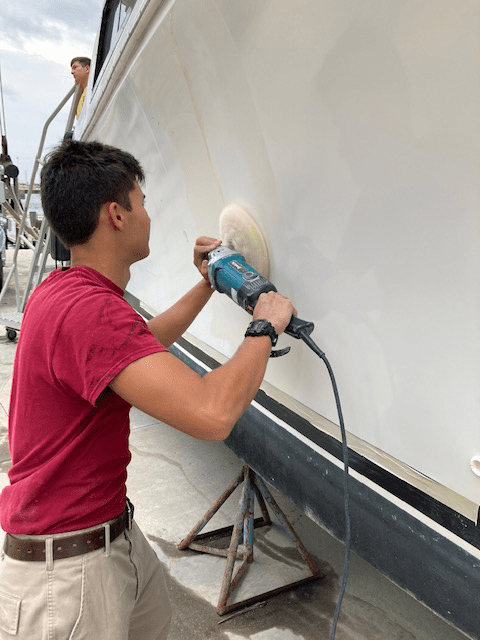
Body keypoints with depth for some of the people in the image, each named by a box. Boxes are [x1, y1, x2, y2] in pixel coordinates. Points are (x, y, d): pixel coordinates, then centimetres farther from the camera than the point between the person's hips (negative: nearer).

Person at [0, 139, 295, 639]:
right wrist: (266, 325, -23)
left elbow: (145, 340, 21)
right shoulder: (85, 308, -31)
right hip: (64, 570, -10)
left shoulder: (67, 291, 5)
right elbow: (212, 414, -40)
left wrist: (207, 284, 20)